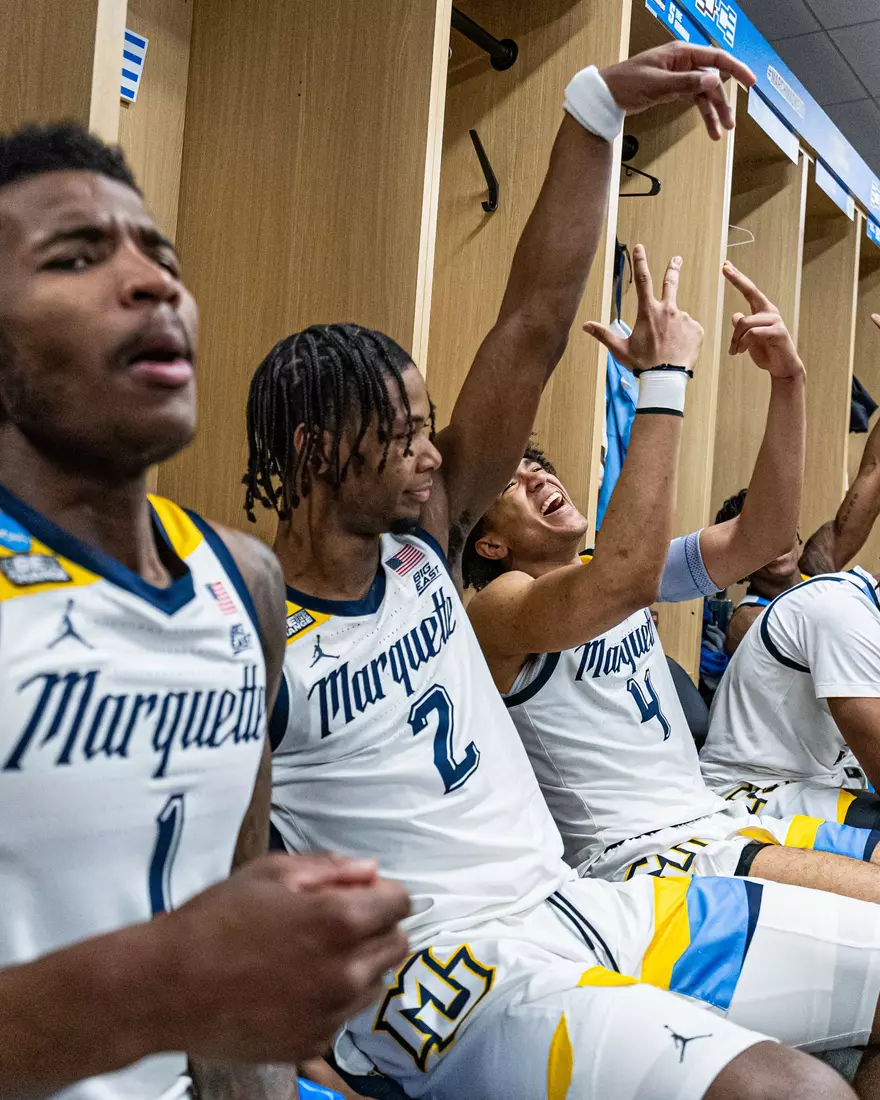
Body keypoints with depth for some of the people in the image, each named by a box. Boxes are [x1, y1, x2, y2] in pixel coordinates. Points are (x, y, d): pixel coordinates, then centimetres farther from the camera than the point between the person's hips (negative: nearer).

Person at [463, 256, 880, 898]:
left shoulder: (608, 570, 14)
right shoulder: (496, 608, -10)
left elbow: (759, 536, 4)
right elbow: (628, 580, -32)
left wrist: (788, 380, -6)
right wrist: (662, 377, -27)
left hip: (721, 821, 8)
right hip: (632, 857, -8)